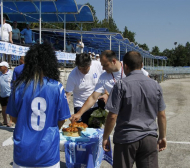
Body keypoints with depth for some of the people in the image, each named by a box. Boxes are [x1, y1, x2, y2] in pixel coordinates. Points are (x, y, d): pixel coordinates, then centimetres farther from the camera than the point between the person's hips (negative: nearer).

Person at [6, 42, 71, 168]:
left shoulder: (20, 86, -8)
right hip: (48, 151, -1)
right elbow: (62, 120, -2)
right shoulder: (57, 87, -11)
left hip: (23, 150, 1)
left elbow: (14, 117, 3)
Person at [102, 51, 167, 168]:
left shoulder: (121, 85, -11)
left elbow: (112, 116, -12)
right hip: (150, 139, 3)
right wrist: (163, 137, 18)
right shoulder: (155, 85, 1)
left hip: (126, 138, -3)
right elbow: (162, 115, 6)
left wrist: (105, 138, 0)